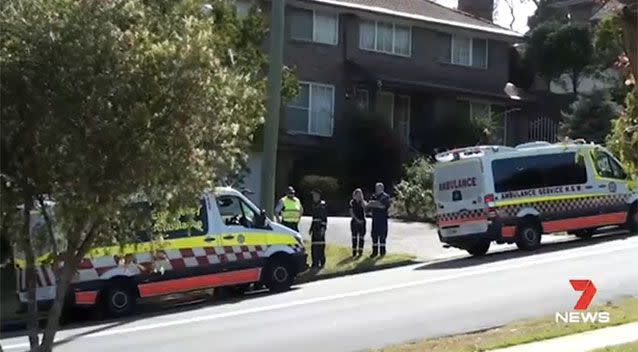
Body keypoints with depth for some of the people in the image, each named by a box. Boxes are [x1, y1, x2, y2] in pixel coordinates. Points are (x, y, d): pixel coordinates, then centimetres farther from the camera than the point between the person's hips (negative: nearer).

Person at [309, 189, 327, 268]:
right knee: (313, 245, 9)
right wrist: (311, 228, 21)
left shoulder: (322, 204, -10)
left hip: (321, 226, -8)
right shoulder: (314, 204, 15)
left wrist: (323, 228, -22)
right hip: (315, 226, 8)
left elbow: (324, 217, -15)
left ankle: (322, 262, -2)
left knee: (320, 245, -7)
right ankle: (315, 262, 16)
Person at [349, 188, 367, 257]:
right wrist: (357, 219, -10)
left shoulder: (363, 202, 7)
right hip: (354, 221, 0)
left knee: (361, 236, -1)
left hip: (362, 221, 1)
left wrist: (361, 199, -13)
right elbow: (351, 212, -1)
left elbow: (364, 207, -12)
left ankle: (360, 251, 2)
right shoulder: (352, 202, 4)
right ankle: (354, 252, 4)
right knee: (354, 237, 1)